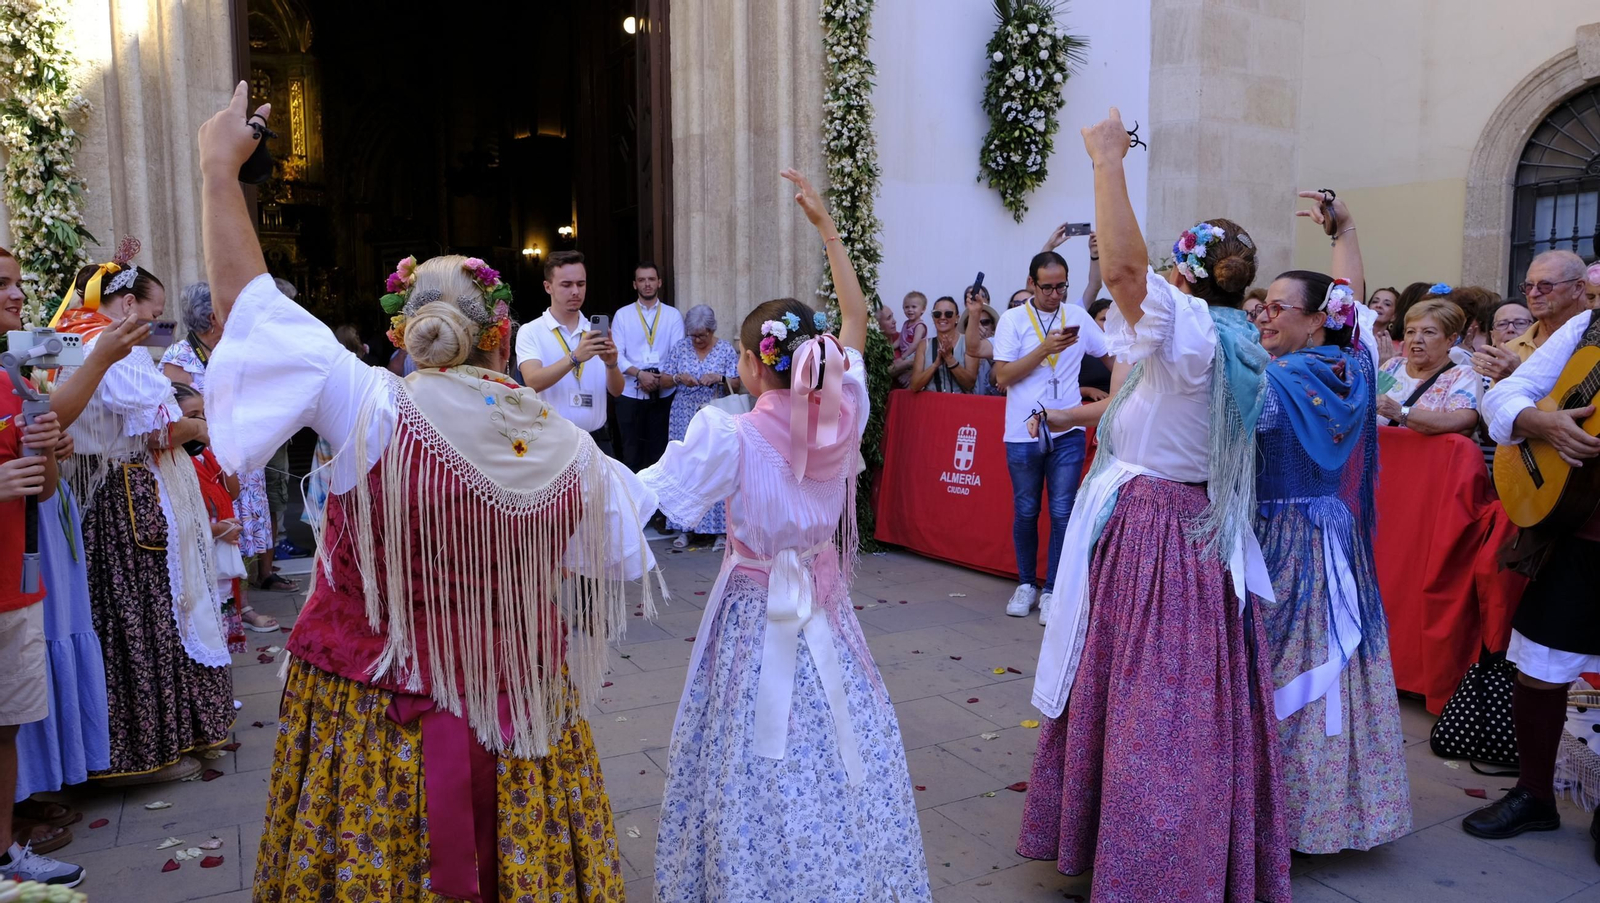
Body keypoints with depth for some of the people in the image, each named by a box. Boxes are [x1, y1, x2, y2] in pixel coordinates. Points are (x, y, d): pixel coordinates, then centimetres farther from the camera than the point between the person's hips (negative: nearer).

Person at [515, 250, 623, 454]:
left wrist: (611, 364, -21)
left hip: (597, 440, 3)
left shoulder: (596, 331, 6)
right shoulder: (530, 332, -3)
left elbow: (616, 391, 0)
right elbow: (533, 382, -20)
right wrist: (575, 357, -33)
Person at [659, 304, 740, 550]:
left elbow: (736, 385, 1)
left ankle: (719, 529, 2)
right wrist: (678, 378, -13)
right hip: (685, 418, 2)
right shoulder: (680, 348, 5)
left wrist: (719, 378, -18)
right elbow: (664, 379, 8)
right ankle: (683, 528, 10)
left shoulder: (726, 350, 1)